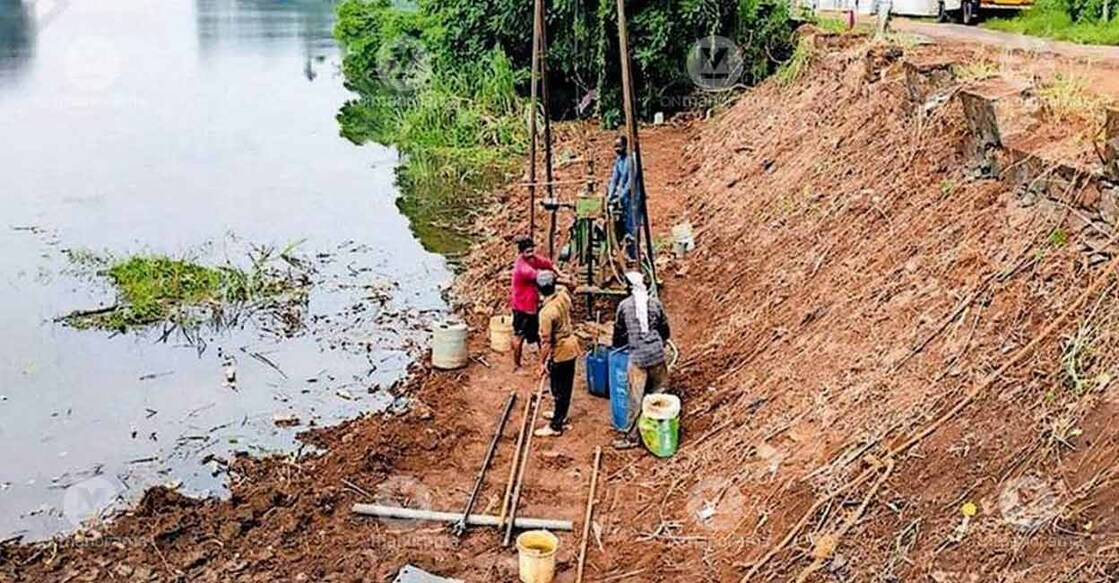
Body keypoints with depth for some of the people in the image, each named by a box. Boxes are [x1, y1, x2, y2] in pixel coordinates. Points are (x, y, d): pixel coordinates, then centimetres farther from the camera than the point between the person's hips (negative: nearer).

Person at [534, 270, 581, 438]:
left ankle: (555, 426, 15)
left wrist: (542, 363, -13)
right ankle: (560, 414, 41)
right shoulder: (563, 294, -9)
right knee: (566, 385, 23)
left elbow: (546, 342, -22)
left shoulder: (546, 312, -28)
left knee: (559, 390, 3)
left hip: (560, 352, -8)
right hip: (571, 346, 8)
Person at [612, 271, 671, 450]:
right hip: (657, 352, 2)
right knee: (659, 394, 14)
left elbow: (619, 331, 13)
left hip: (638, 355, -2)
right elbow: (665, 331, 15)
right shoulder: (655, 303, 6)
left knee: (636, 398, 0)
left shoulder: (624, 305, 1)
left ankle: (631, 437, 5)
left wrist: (617, 346, 33)